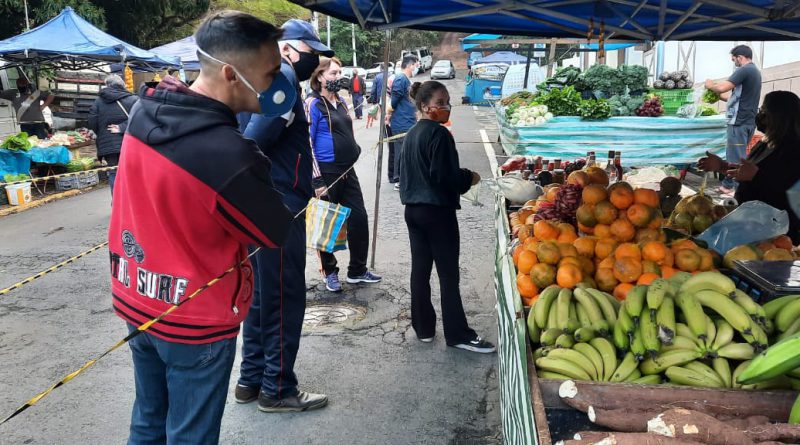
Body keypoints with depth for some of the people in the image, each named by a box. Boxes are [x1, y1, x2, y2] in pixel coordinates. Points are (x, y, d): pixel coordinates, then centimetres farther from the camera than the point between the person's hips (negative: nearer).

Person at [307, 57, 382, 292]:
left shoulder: (341, 102, 13)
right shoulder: (314, 104, -10)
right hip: (327, 171, -7)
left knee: (359, 218, 8)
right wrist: (316, 175, -16)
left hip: (347, 170, 8)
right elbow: (308, 140, -13)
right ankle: (330, 272, 19)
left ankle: (357, 270, 21)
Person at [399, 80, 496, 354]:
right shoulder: (439, 134, -15)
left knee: (420, 268, 12)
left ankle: (423, 327, 20)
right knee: (448, 273, -1)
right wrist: (469, 178, -4)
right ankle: (457, 334, 6)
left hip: (413, 209, 8)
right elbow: (444, 176, -21)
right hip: (437, 211, -8)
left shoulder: (412, 134, 12)